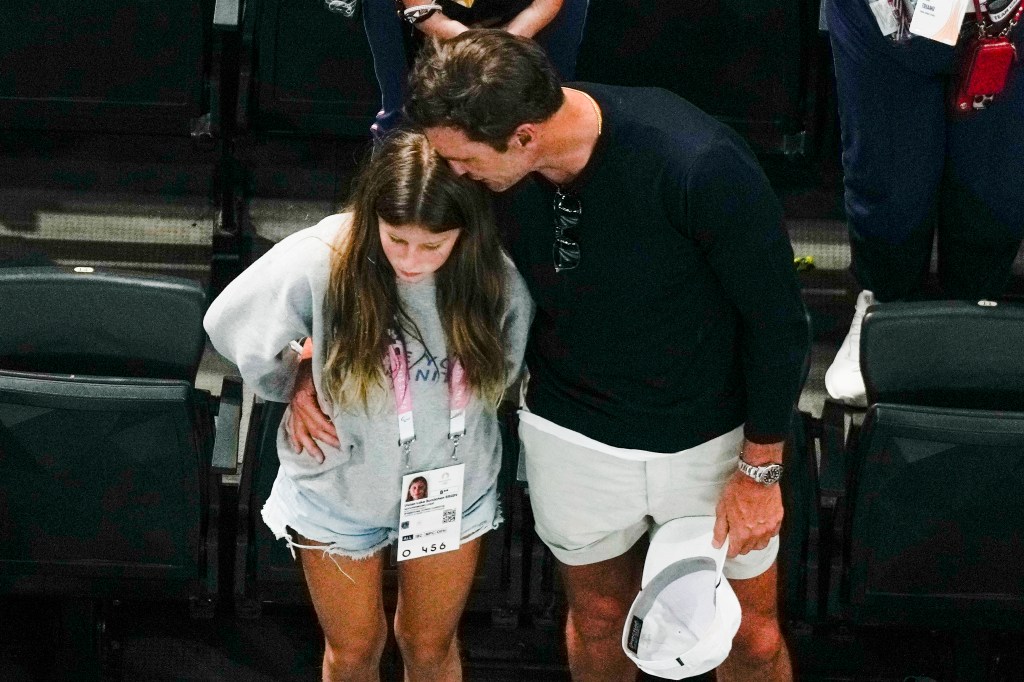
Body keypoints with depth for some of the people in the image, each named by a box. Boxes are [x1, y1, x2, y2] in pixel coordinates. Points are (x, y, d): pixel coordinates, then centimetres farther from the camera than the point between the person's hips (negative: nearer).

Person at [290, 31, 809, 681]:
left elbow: (777, 320, -20)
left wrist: (760, 472, -13)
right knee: (599, 616, 22)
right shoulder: (477, 155, -20)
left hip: (711, 437, -3)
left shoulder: (697, 165, -35)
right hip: (571, 433, 3)